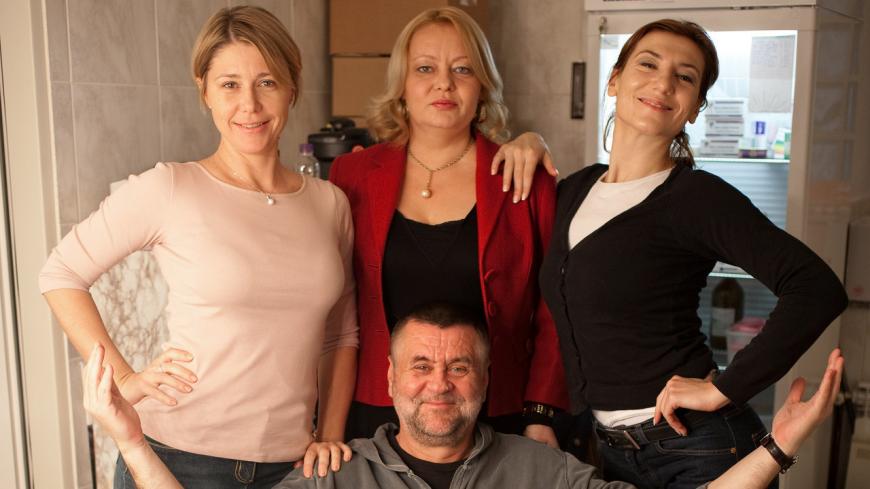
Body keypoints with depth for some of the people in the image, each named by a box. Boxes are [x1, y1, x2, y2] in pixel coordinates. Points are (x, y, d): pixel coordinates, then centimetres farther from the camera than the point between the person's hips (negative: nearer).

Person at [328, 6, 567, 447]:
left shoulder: (525, 178, -2)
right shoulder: (353, 175, 1)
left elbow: (553, 309, -1)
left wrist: (540, 415, -5)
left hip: (495, 420, -1)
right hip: (376, 415, 1)